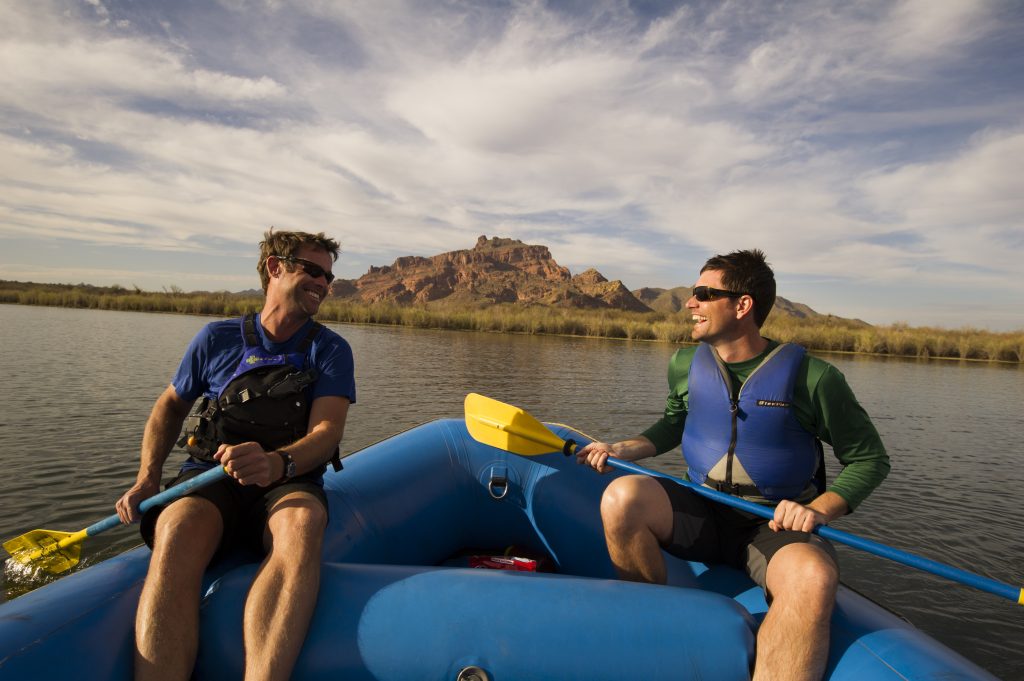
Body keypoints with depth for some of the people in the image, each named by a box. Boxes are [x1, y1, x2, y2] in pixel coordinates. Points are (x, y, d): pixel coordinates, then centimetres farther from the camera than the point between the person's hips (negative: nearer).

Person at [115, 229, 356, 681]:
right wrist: (147, 478, 5)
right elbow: (170, 405, 22)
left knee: (302, 522, -37)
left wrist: (276, 463, -30)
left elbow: (326, 432, -7)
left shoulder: (330, 350, 6)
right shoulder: (217, 338, 9)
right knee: (178, 532, -34)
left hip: (290, 483, -1)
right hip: (208, 477, 2)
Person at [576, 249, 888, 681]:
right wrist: (622, 450, 5)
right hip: (700, 513, 3)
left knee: (812, 578, -38)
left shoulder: (811, 377, -11)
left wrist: (819, 510, -18)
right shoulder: (686, 365, 2)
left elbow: (870, 459, -1)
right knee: (622, 497, -26)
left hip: (775, 526, -3)